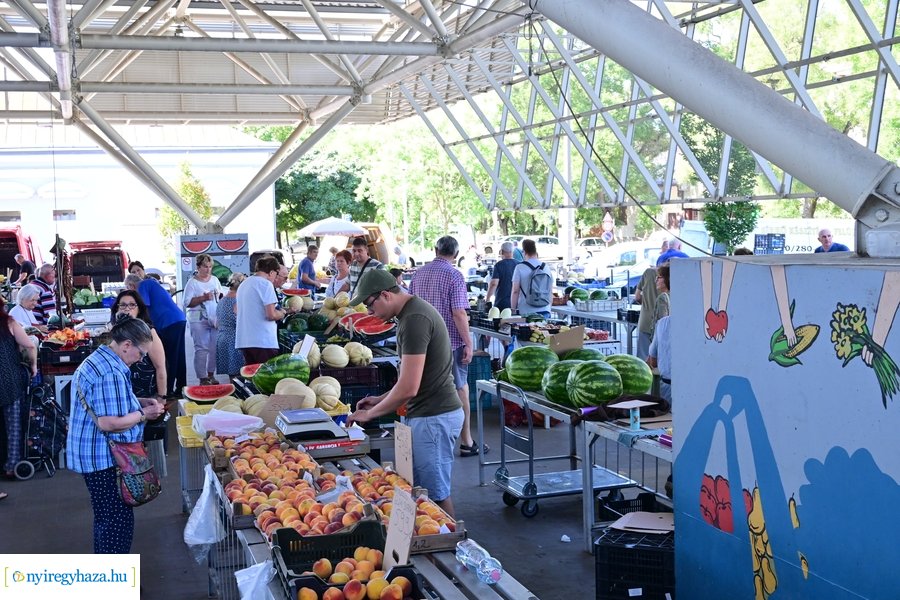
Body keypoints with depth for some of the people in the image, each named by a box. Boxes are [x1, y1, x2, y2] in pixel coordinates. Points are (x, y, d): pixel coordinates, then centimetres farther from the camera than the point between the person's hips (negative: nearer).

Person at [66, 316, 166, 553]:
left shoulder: (97, 360, 10)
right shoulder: (111, 373, -24)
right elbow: (109, 423, -28)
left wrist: (139, 402, 10)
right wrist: (143, 414, -15)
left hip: (94, 455, 11)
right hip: (104, 459, -11)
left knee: (106, 517, 23)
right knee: (119, 521, -3)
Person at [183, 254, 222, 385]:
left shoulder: (214, 280, 14)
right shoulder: (192, 283, -3)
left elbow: (222, 296, 25)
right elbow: (187, 302, -10)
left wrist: (219, 295, 2)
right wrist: (203, 298, -19)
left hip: (215, 319, 5)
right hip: (198, 320, -5)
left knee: (215, 348, 3)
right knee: (201, 349, -6)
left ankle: (211, 375, 15)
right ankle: (203, 378, -3)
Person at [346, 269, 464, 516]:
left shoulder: (414, 319, -20)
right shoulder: (414, 311, 12)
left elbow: (408, 387, -23)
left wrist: (369, 414, -11)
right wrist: (380, 399, 15)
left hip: (433, 417, -10)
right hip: (428, 413, 10)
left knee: (434, 493, -1)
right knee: (419, 489, 15)